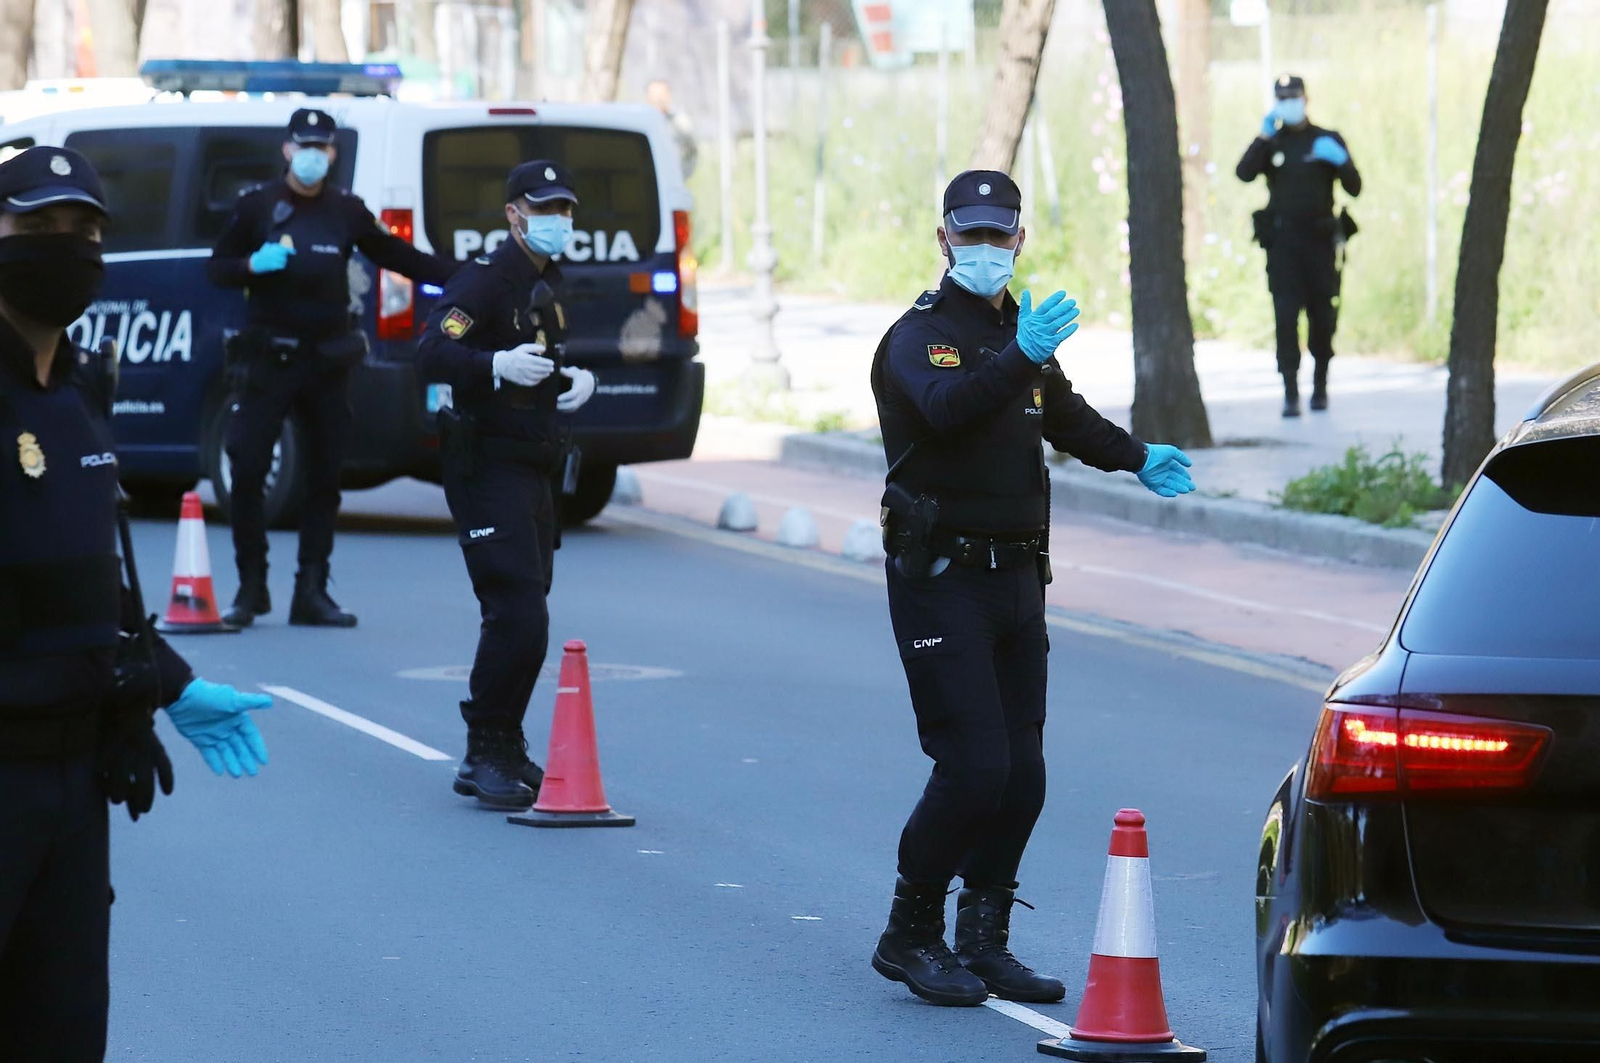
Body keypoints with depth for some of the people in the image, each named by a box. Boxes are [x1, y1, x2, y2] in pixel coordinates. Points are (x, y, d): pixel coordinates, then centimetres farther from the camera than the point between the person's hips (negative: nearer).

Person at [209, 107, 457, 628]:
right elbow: (218, 269, 6)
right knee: (247, 471, -8)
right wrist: (254, 264, -15)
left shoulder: (348, 211, 7)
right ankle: (251, 588, 4)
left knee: (325, 477, 4)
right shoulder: (256, 205, 3)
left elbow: (398, 256, 10)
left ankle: (311, 592, 11)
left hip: (329, 362, 2)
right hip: (269, 359, -2)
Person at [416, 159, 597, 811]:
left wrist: (578, 380, 9)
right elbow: (431, 353, -26)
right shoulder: (486, 278, -13)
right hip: (486, 468, -9)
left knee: (522, 617, 14)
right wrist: (498, 365, -41)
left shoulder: (548, 283, 16)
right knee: (517, 617, -15)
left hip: (531, 471, 9)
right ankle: (485, 758, -8)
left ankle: (504, 751, 24)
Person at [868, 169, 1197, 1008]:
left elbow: (1066, 416, 37)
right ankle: (909, 937, 1)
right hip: (940, 581, -7)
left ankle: (983, 944, 18)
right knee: (972, 767, -14)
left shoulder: (1021, 334, 16)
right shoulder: (919, 337, -9)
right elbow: (946, 405, -32)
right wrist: (1019, 359, -45)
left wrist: (1136, 457, 32)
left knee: (1021, 774, 7)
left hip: (1015, 578, 7)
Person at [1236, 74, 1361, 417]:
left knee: (1322, 317, 4)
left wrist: (1340, 161, -14)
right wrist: (1263, 137, -16)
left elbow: (1354, 188, 4)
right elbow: (1245, 173, -7)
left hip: (1319, 238, 0)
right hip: (1282, 241, 0)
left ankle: (1320, 386, 20)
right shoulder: (1271, 143, 11)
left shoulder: (1328, 141, 10)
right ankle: (1291, 394, -12)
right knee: (1286, 317, -9)